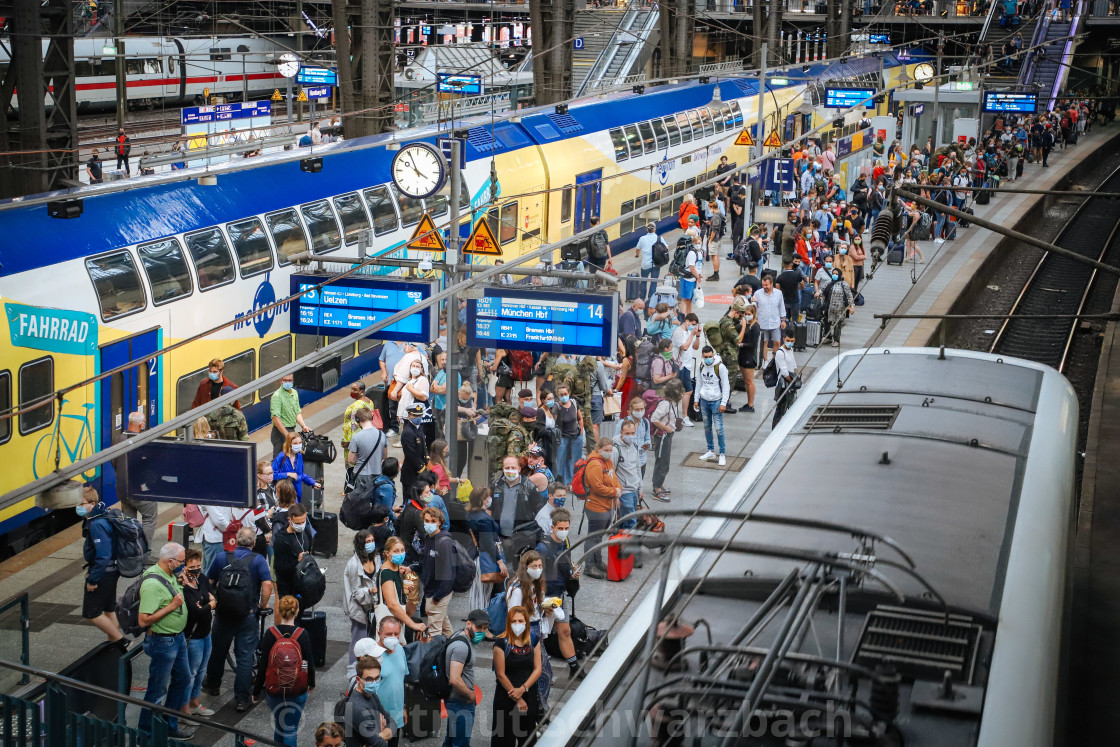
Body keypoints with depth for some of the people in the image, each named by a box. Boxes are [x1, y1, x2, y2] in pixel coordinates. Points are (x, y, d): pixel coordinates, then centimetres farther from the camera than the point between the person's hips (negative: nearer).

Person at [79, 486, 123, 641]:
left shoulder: (96, 525, -26)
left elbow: (103, 555, -30)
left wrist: (93, 580, -22)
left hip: (103, 574, -10)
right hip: (111, 571, 10)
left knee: (91, 613, -1)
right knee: (109, 609, 20)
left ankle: (121, 640, 6)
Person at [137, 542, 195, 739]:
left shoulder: (171, 575, 3)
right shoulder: (152, 584, -27)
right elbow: (144, 620, -30)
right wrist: (172, 606, -26)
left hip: (177, 638, 10)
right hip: (162, 642, -10)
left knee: (183, 679, 21)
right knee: (158, 689, 4)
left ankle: (170, 725, 37)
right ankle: (146, 733, 20)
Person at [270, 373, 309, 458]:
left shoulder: (294, 393, 11)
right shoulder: (277, 396, -15)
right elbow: (276, 418, -22)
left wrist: (303, 426, 1)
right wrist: (287, 434, -25)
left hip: (292, 430, 8)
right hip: (280, 431, -8)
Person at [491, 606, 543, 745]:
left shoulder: (534, 640, 1)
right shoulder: (502, 643, -12)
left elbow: (537, 669, 0)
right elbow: (501, 674, -10)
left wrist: (523, 689, -14)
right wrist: (517, 699, -8)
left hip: (529, 696, 3)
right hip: (506, 696, -3)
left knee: (527, 737, 11)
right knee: (505, 738, 3)